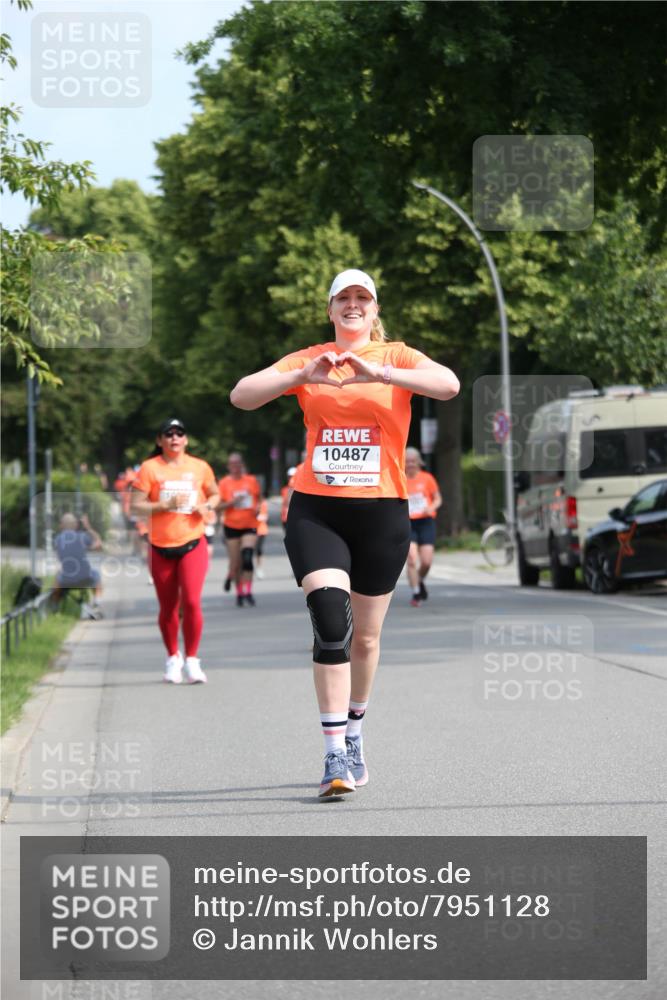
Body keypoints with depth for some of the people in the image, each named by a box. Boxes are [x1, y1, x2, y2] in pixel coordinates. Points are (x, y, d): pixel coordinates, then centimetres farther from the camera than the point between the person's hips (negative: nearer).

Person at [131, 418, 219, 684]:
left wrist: (207, 506, -1)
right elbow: (136, 506, -5)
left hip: (193, 544, 0)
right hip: (161, 547, 0)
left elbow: (214, 494, 21)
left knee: (191, 601, -16)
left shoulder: (200, 468, 5)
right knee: (168, 608, 8)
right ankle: (173, 658, 29)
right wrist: (165, 505, -18)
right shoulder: (149, 468, -2)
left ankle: (191, 660, -5)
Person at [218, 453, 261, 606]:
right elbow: (219, 505, -4)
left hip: (249, 526, 0)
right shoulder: (224, 483, -2)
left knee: (247, 558, -17)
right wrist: (232, 502, -21)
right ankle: (239, 592, 23)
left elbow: (259, 498, 15)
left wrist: (257, 508, -6)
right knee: (236, 563, 2)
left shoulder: (251, 480, 2)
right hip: (231, 526, 0)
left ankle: (247, 592, -13)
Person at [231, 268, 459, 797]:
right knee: (331, 619, -19)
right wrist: (303, 376, -19)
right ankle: (336, 756, -18)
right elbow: (241, 395, -2)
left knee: (366, 636, 10)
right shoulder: (307, 360, 8)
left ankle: (353, 734, 34)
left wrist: (379, 373, -30)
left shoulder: (397, 357, 3)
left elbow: (449, 384, -16)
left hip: (382, 511, 1)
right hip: (315, 510, 0)